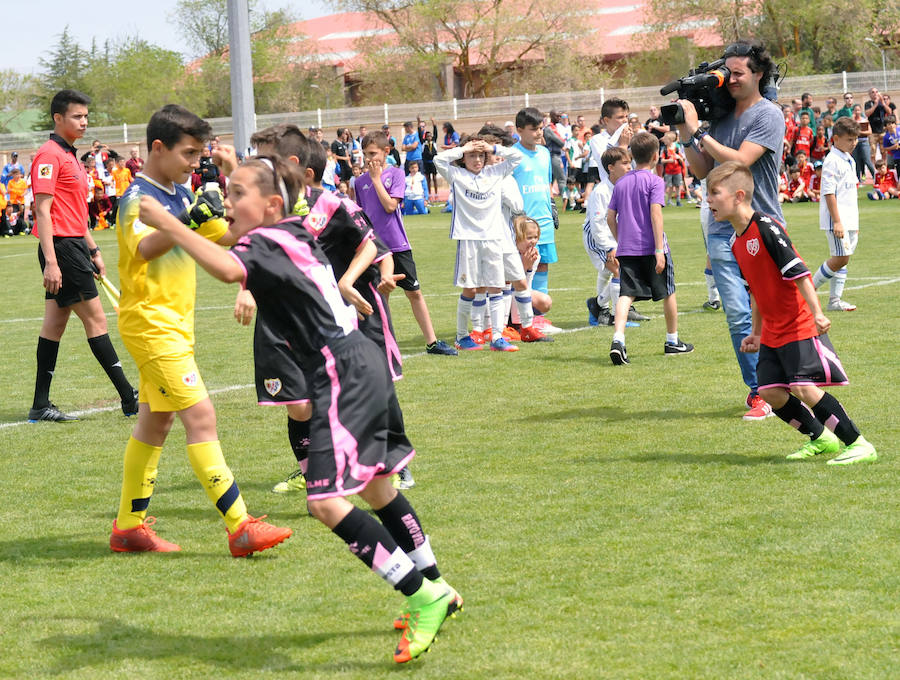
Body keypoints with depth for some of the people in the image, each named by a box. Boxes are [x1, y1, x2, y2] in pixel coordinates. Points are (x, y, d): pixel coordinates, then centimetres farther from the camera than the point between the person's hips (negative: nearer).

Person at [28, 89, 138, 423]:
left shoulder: (70, 157, 18)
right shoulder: (49, 155, -12)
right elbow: (43, 211, -18)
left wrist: (93, 251, 23)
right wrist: (50, 262, -23)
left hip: (73, 246, 10)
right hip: (61, 248, -10)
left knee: (55, 322, 9)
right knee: (95, 318, -7)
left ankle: (40, 406, 11)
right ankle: (130, 399, -6)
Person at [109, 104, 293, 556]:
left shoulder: (181, 196, 12)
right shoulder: (137, 197, -15)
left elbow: (227, 236, 19)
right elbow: (145, 248, -35)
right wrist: (190, 218, -48)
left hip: (173, 324, 10)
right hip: (151, 322, -10)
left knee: (157, 421, 14)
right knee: (200, 416, -14)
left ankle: (129, 527, 22)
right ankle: (239, 528, -17)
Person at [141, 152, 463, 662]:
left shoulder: (268, 243, -14)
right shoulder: (296, 234, 13)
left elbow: (229, 270, -38)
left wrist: (167, 223, -32)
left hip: (343, 372, -11)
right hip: (362, 363, 11)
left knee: (326, 500, -16)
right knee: (374, 486, 23)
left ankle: (425, 598, -13)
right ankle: (437, 589, 36)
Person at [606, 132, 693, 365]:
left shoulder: (621, 183, 10)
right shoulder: (654, 181, -7)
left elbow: (610, 217, 10)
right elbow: (655, 214, -16)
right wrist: (660, 249, -18)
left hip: (627, 249, 4)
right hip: (651, 247, -4)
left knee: (626, 294, -5)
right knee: (668, 293, 14)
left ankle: (618, 338, -27)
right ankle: (672, 341, 26)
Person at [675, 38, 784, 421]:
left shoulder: (769, 115, -5)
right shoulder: (720, 116, 13)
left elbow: (739, 160, -17)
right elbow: (702, 171, 15)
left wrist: (697, 130, -13)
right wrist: (686, 138, 1)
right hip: (723, 232, 4)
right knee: (738, 317, -3)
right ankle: (757, 390, 4)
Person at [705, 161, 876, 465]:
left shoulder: (766, 228, -17)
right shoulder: (737, 243, 10)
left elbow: (798, 272, -21)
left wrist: (817, 313, -26)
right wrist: (756, 332, 22)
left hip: (799, 326, -9)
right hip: (773, 332, 9)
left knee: (804, 388, -17)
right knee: (770, 391, 4)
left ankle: (859, 445, -9)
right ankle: (820, 439, 19)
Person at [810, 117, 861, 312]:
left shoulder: (849, 160, 16)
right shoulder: (832, 161, -14)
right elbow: (829, 193, -18)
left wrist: (854, 223, 23)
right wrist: (837, 221, -22)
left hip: (848, 220, 9)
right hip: (836, 220, -9)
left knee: (842, 259, 9)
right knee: (840, 258, -12)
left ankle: (835, 300, 13)